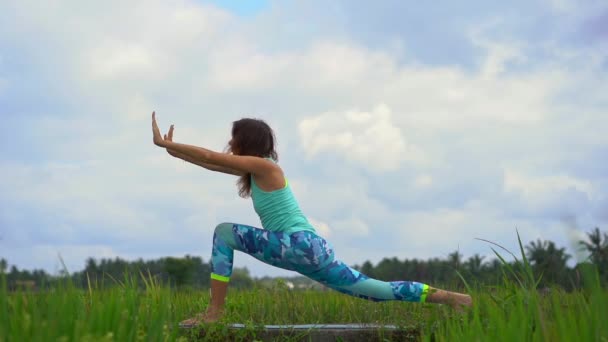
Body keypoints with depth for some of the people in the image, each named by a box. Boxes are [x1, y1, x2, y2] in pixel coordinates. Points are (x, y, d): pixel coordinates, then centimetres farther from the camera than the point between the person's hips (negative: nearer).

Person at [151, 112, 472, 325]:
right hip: (303, 249, 10)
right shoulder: (255, 169, 20)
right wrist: (174, 150, 25)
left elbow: (211, 157, -8)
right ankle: (447, 296, 10)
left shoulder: (263, 165, -6)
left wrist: (165, 143, -2)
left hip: (300, 244, -10)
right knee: (370, 289, 10)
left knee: (224, 232, -8)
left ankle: (214, 311, -11)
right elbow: (213, 162, 27)